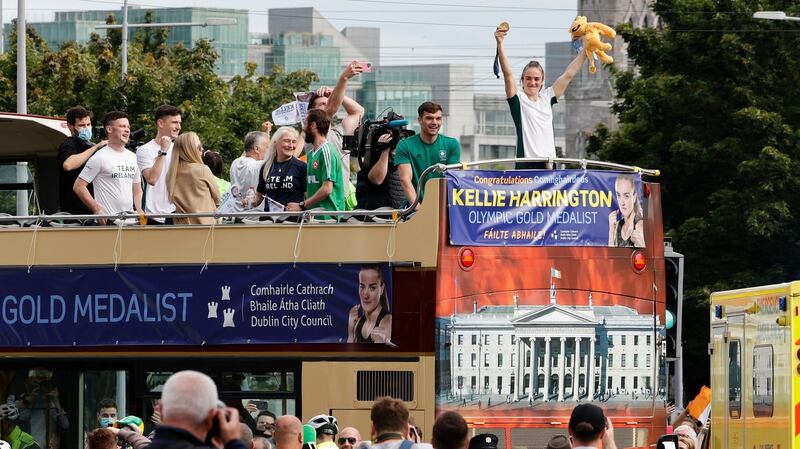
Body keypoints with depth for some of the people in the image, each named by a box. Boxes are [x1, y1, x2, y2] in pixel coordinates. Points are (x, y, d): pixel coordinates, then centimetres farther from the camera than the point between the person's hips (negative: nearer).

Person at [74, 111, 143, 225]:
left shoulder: (133, 158, 16)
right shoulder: (100, 158, -5)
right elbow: (78, 186, -8)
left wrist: (139, 211, 7)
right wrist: (97, 210, -14)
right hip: (107, 221, -6)